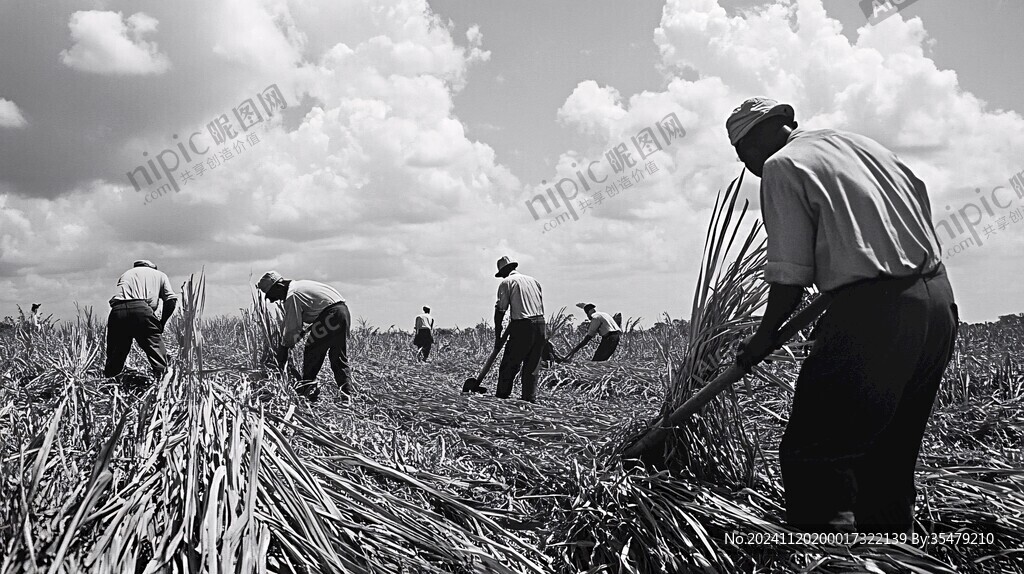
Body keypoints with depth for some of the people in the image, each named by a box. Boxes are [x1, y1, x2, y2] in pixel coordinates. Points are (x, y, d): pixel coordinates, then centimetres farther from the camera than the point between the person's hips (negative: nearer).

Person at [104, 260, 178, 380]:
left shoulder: (125, 274, 38)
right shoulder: (159, 275, 29)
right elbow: (171, 300, 14)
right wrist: (162, 323, 21)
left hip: (117, 310, 3)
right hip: (141, 308, -3)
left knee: (115, 353, 15)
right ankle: (161, 376, -9)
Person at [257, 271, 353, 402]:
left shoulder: (292, 296, -7)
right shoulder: (298, 284, 23)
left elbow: (292, 329, -6)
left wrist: (283, 348, 4)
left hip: (330, 314, -9)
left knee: (311, 352, 2)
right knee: (340, 358, 12)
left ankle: (307, 389, 4)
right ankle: (346, 394, 10)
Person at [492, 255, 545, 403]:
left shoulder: (506, 282, 3)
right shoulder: (533, 280, 21)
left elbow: (500, 311, -2)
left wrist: (497, 336, 1)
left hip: (522, 327, -5)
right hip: (540, 326, 5)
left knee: (509, 364, 3)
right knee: (532, 366, 12)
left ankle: (502, 395, 4)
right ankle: (530, 398, 11)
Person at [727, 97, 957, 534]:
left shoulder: (781, 166, -3)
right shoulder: (856, 141, 19)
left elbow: (791, 274, -8)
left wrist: (763, 338, 3)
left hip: (873, 311, -8)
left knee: (810, 455, -2)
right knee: (890, 455, 17)